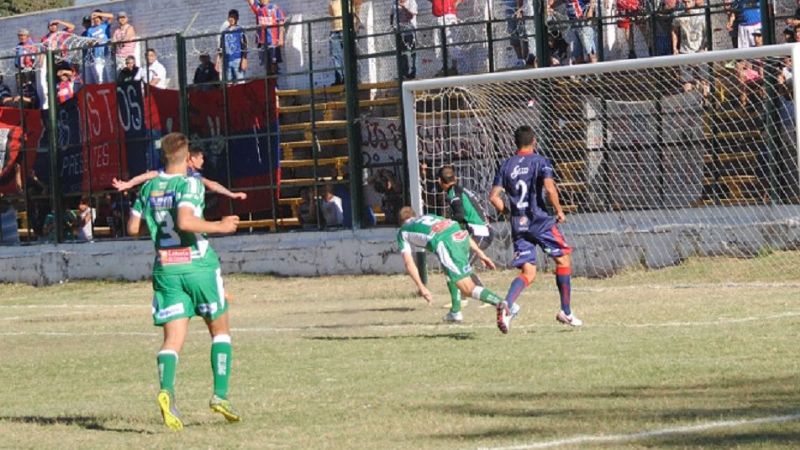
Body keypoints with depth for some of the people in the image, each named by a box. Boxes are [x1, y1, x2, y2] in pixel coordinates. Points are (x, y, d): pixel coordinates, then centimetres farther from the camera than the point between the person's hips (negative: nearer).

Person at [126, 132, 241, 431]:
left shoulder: (149, 187, 9)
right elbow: (185, 221, -25)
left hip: (165, 269, 4)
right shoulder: (190, 184, -9)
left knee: (173, 338, -2)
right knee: (220, 330, 14)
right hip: (199, 266, -4)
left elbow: (132, 227, 14)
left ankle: (166, 391, -28)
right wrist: (219, 227, -13)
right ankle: (220, 395, 6)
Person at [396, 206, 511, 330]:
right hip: (461, 235, 6)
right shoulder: (430, 217, 40)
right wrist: (479, 252, 25)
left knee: (468, 289, -11)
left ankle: (500, 303, -35)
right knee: (450, 272, 36)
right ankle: (455, 312, 34)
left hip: (445, 244, -6)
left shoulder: (402, 232, 29)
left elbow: (409, 263, 17)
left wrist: (421, 287, 18)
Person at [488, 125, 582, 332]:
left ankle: (507, 304, -23)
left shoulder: (506, 165, 10)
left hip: (518, 224, 5)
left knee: (528, 273, 5)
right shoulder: (540, 161, -3)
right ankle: (566, 312, 10)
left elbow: (494, 197, 5)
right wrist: (559, 210, -6)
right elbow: (549, 187, -19)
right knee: (563, 259, 11)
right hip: (540, 220, -5)